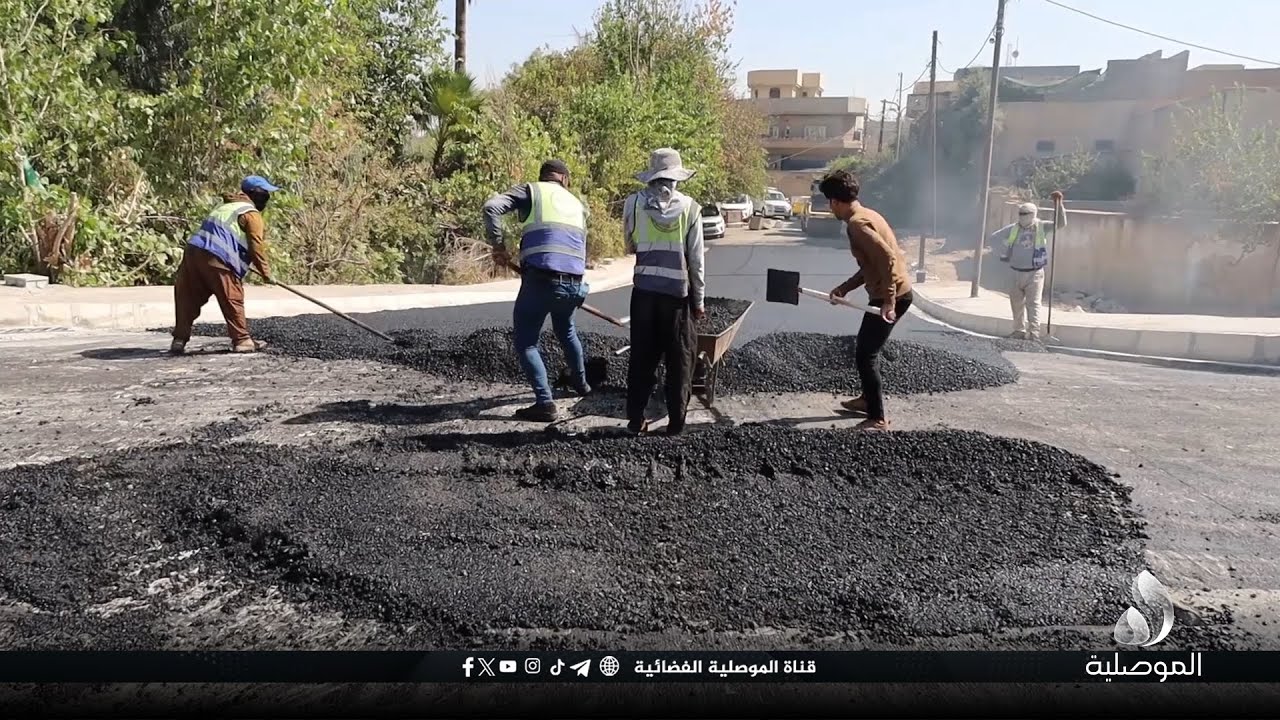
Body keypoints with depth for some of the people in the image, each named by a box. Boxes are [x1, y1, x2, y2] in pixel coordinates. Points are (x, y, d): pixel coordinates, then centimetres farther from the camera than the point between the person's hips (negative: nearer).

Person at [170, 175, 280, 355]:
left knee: (189, 299, 12)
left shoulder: (224, 206, 29)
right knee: (233, 300, 1)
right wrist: (265, 272, 5)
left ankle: (179, 340, 15)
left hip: (193, 251, 8)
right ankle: (242, 340, 5)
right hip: (216, 260, -8)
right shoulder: (251, 214, 2)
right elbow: (257, 246, -4)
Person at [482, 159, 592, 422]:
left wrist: (498, 245, -2)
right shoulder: (578, 205, 24)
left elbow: (492, 207, -7)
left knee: (526, 342, 7)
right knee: (566, 330, 32)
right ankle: (580, 381, 49)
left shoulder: (530, 190, 9)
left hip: (540, 279, -5)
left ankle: (545, 403, -3)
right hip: (574, 284, 5)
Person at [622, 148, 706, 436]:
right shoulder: (689, 206, -3)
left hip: (644, 289, 1)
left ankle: (636, 419, 15)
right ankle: (676, 422, 12)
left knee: (642, 356, 12)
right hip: (678, 291, -1)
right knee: (680, 359, 9)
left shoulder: (634, 202, -2)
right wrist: (699, 299, 5)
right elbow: (696, 258, -2)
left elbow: (629, 245, 10)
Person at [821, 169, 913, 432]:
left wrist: (889, 302, -27)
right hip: (894, 293, 10)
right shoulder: (865, 215, 13)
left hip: (892, 296, -10)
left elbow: (888, 259, -27)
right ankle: (868, 399, 39)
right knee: (866, 348, 24)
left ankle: (878, 418, 2)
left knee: (865, 356, -4)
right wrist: (843, 288, 16)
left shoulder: (857, 223, -19)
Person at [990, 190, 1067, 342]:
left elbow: (1061, 223, -12)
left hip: (1034, 274, -4)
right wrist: (1007, 248, 6)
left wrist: (1059, 205, -20)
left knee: (1033, 304, -9)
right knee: (1017, 304, 13)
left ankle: (1034, 333, -12)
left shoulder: (1041, 226, -3)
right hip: (1015, 273, 4)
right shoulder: (1013, 228, 3)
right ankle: (1019, 331, 26)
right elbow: (994, 237, 11)